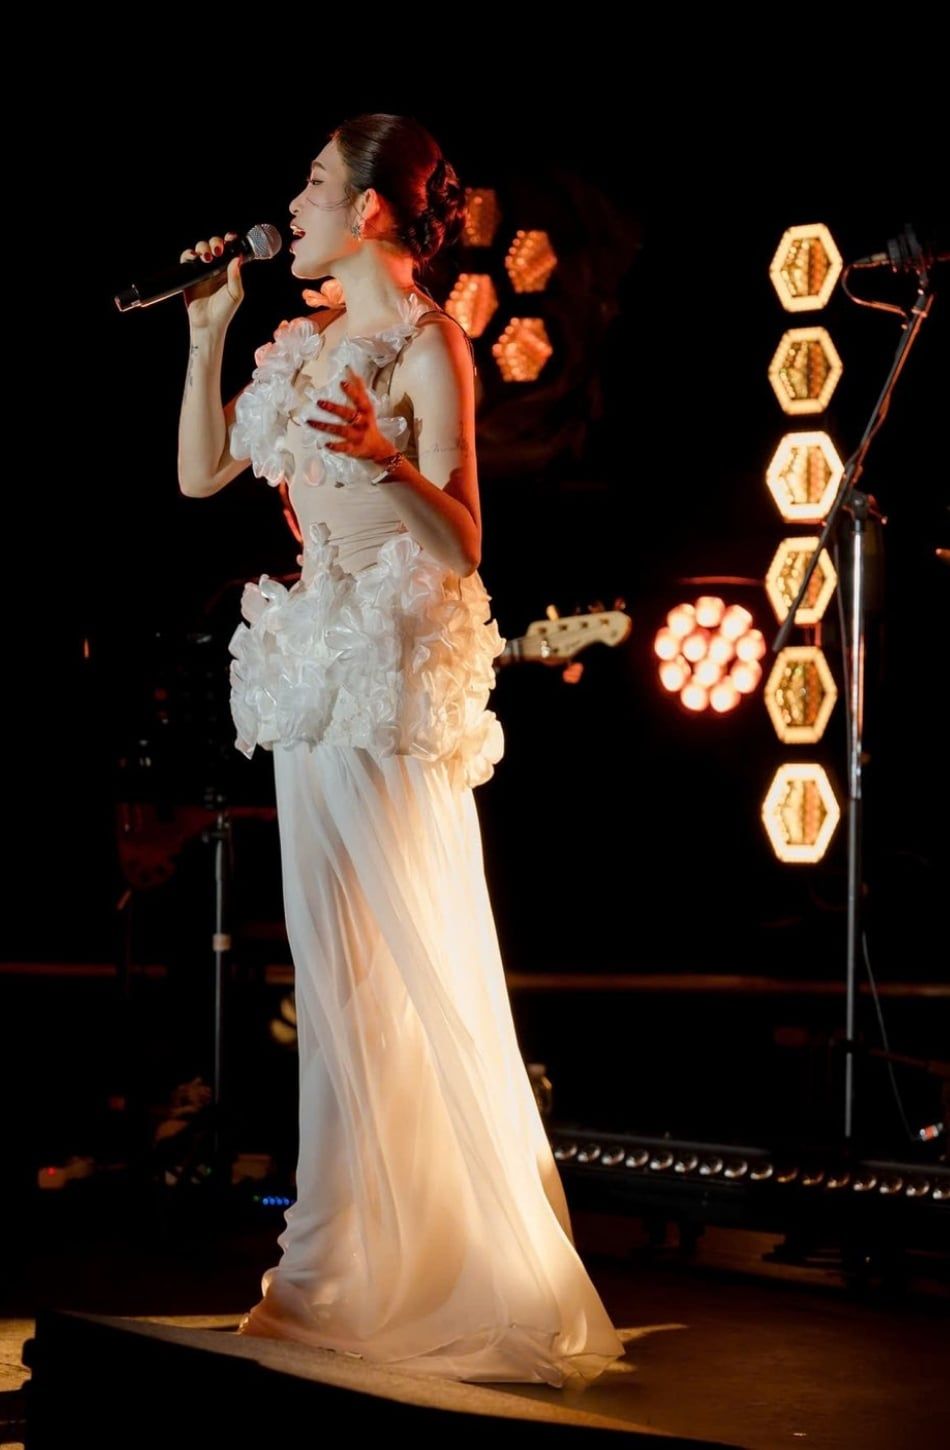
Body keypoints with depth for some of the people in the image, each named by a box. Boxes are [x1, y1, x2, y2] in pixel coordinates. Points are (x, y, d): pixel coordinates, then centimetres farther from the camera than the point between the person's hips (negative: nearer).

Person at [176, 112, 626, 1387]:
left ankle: (489, 1276, 2)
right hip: (314, 672, 8)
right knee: (336, 971, 10)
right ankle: (351, 1269, 19)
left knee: (419, 971, -7)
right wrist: (207, 335, 10)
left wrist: (384, 457, -31)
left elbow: (460, 549, -14)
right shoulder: (307, 342, 14)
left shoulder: (428, 348, -8)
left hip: (401, 683, -8)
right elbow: (201, 475, 16)